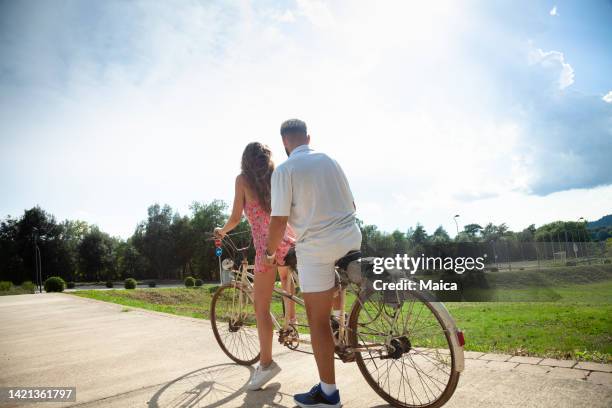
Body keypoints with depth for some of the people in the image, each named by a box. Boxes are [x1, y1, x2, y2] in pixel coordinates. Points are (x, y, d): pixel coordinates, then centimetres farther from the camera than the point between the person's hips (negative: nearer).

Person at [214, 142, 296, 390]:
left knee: (261, 307, 1)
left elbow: (236, 217, -1)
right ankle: (291, 321, 36)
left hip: (267, 244, -5)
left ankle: (266, 363, 2)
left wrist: (222, 231, 19)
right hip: (287, 240, 6)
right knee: (286, 277, 37)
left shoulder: (243, 179, 3)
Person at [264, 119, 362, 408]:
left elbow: (279, 221, -13)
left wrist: (270, 251, 5)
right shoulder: (329, 159, 8)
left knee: (318, 320, 6)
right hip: (350, 238, 6)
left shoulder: (284, 170, -9)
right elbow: (351, 204, 14)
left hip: (317, 248, -6)